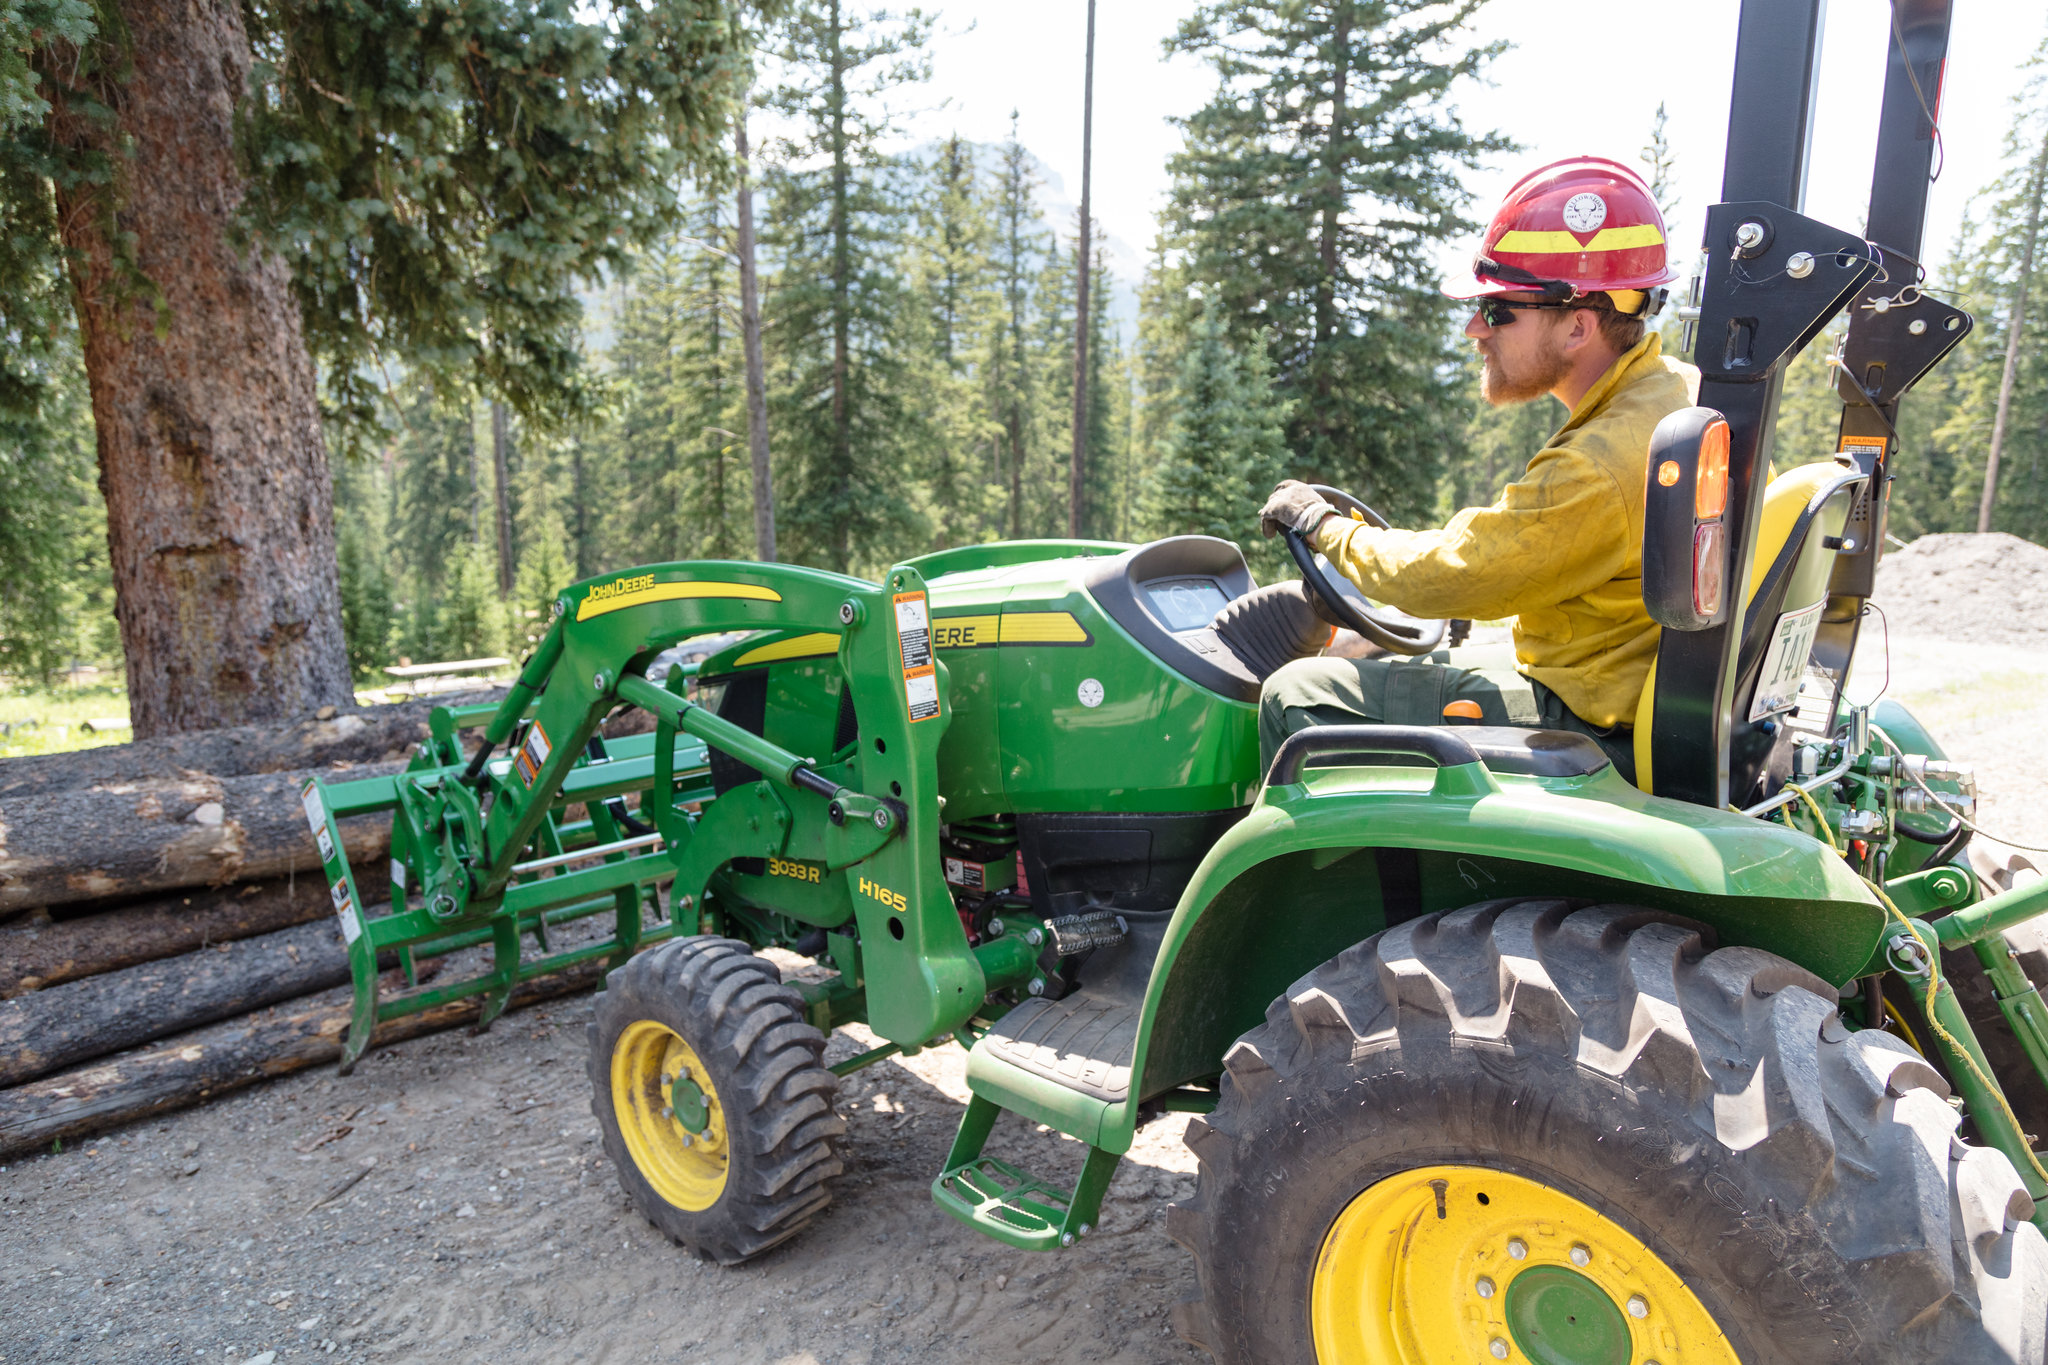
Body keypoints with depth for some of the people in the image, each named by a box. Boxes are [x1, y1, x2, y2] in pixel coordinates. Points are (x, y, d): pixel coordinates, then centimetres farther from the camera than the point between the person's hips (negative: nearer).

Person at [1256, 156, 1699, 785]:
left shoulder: (1598, 469, -30)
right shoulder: (1680, 389, 2)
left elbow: (1439, 579, -20)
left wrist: (1322, 526, -5)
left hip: (1590, 729, -10)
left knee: (1297, 695, -8)